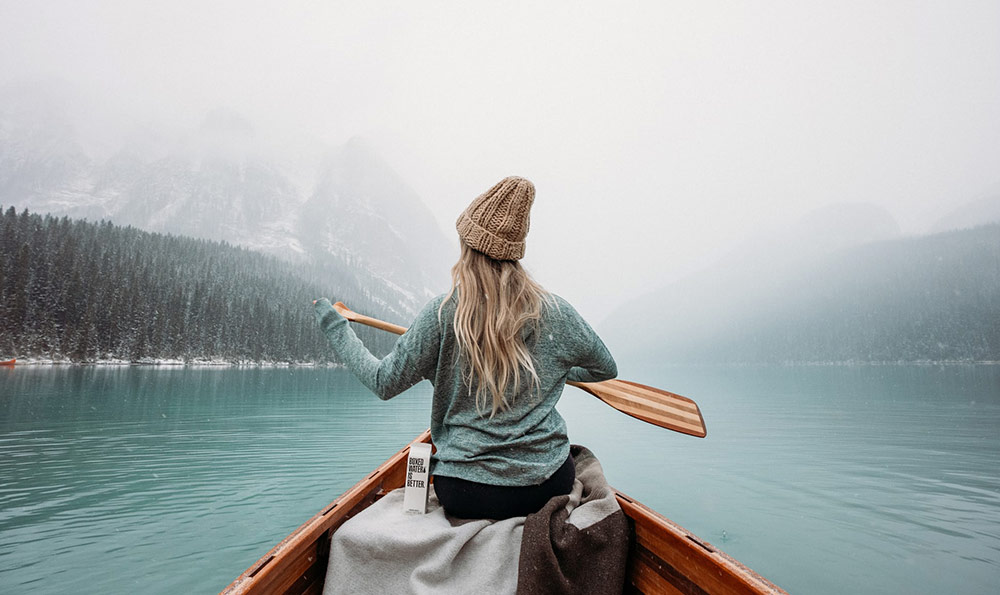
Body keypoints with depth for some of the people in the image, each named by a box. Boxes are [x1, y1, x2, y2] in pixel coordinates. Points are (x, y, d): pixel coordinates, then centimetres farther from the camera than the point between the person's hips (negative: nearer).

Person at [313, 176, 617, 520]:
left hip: (462, 495, 1)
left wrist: (334, 326, 9)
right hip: (548, 487, 0)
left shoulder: (443, 312, -13)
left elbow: (384, 382, -4)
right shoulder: (554, 312, -6)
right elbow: (606, 368, 8)